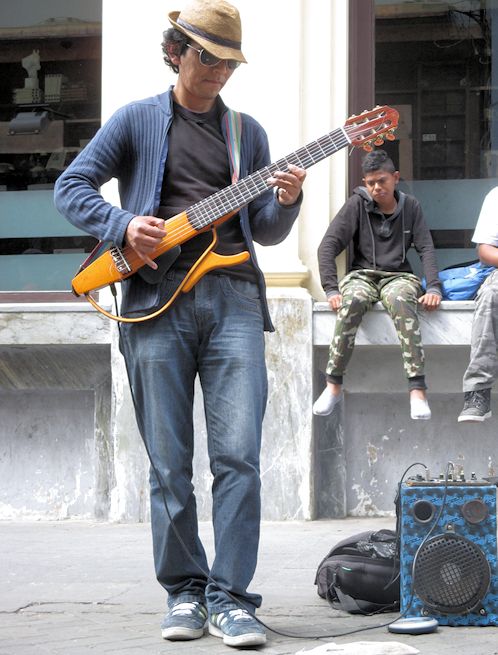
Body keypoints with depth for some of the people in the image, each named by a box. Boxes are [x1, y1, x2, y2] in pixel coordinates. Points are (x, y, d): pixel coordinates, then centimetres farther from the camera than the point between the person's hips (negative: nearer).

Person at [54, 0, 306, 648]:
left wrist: (285, 203, -4)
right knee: (170, 465, 1)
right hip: (157, 300, -1)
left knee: (238, 456, -9)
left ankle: (230, 597, -5)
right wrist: (123, 226, -9)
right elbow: (71, 186, 7)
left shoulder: (246, 131, 18)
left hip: (232, 298, 1)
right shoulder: (138, 120, 10)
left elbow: (265, 231, 18)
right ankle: (184, 591, 13)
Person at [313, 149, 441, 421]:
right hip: (362, 275, 0)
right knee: (352, 300, -38)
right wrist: (331, 289, -16)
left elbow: (426, 249, 5)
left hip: (398, 276, 0)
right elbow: (327, 246, -4)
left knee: (399, 299, -38)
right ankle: (333, 385, -30)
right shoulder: (357, 205, 2)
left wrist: (433, 288, -12)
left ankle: (417, 389, -45)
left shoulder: (410, 207, 8)